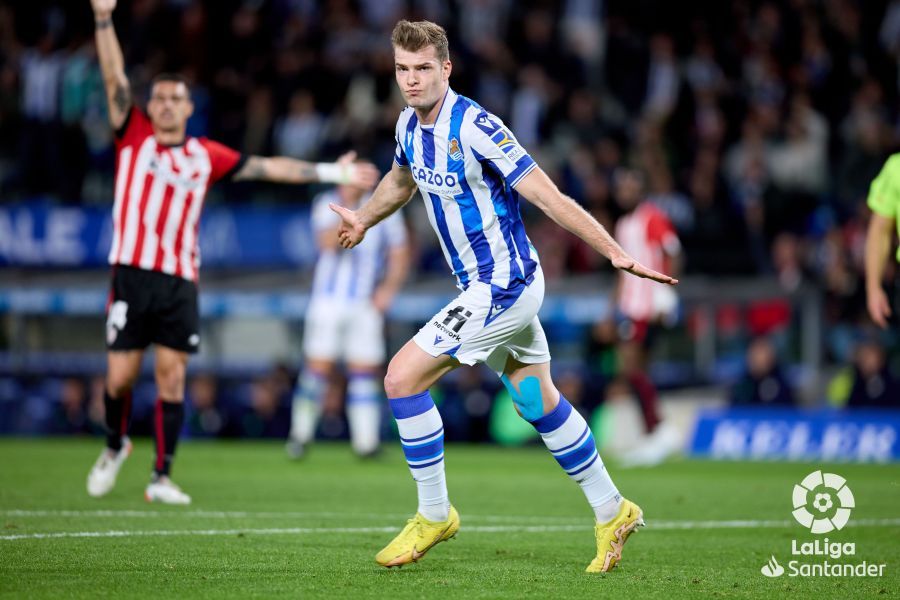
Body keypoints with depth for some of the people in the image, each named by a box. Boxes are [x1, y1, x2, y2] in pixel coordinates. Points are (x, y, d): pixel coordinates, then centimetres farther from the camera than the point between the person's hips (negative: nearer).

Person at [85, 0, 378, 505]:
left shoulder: (206, 156, 11)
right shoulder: (134, 135, 6)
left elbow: (267, 167, 15)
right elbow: (115, 77, -4)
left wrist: (330, 173, 14)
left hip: (180, 282, 2)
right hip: (133, 275, -2)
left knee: (172, 378, -3)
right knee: (120, 377, -2)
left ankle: (162, 478, 3)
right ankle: (116, 446, 27)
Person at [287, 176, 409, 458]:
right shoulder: (326, 205, -2)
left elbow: (399, 255, 10)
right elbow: (328, 242, -19)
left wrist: (388, 288, -4)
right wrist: (347, 215, -31)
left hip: (366, 305, 1)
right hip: (328, 300, -1)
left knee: (364, 372, -3)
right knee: (318, 368, -3)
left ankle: (366, 441, -3)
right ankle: (301, 433, 8)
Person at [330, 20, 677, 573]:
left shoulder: (475, 127, -23)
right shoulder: (410, 125, 3)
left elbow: (547, 196, -25)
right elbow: (402, 180, 29)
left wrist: (615, 252, -28)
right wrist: (364, 218, 20)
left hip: (502, 287, -9)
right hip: (483, 284, 9)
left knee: (402, 378, -12)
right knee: (541, 406, 16)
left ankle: (434, 515, 0)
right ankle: (612, 512, 27)